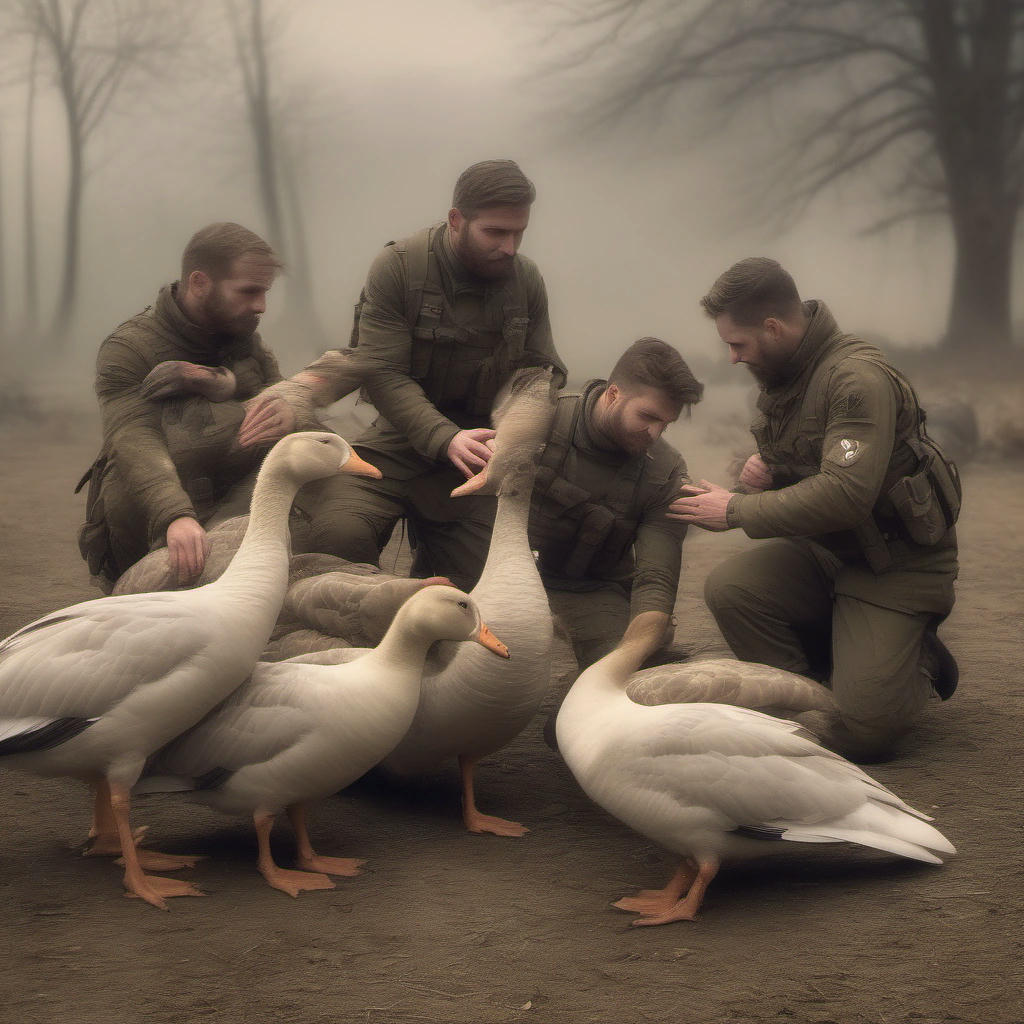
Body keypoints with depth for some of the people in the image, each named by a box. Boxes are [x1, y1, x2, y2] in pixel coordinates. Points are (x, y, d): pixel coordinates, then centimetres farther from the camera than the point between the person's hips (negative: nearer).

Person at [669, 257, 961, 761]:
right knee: (727, 587, -20)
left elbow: (845, 495, -33)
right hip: (822, 551, 8)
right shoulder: (782, 371, 5)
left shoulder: (858, 379, -24)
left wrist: (737, 510, -23)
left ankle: (918, 659, 16)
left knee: (860, 731, -15)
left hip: (895, 563, -8)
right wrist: (763, 470, -3)